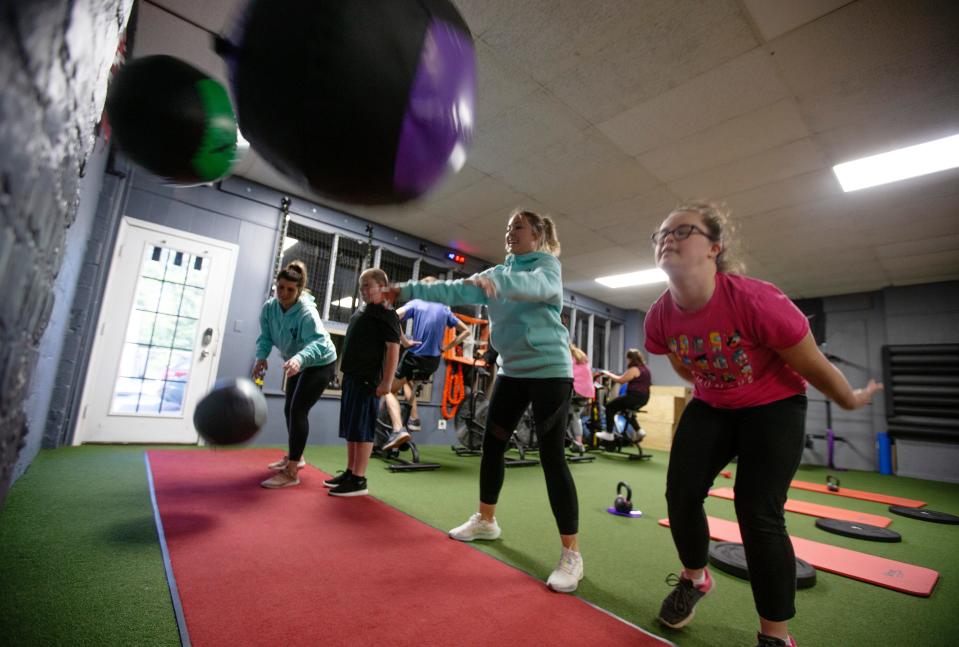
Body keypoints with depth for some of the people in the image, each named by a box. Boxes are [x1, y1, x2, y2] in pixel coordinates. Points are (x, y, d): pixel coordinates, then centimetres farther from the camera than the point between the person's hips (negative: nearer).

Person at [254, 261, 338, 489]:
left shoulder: (306, 312, -33)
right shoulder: (269, 307, -12)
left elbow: (318, 342, -47)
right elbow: (265, 337, -9)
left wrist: (299, 358, -65)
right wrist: (261, 357, -29)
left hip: (320, 363, -8)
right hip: (298, 363, 8)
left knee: (298, 410, -16)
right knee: (290, 409, 17)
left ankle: (291, 473, -9)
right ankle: (295, 456, 37)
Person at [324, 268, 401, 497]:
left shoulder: (386, 314, -10)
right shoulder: (362, 309, 16)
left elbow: (393, 348, -17)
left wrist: (386, 382, -21)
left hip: (367, 379, -9)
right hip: (351, 376, 9)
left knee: (362, 430, -4)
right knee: (350, 428, 14)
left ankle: (359, 480, 3)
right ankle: (349, 472, 24)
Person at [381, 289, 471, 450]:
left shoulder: (416, 303, 0)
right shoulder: (444, 309, 10)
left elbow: (394, 317, -18)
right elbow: (466, 331, 11)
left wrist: (405, 341, -12)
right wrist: (446, 347, 8)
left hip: (414, 356, -4)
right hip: (434, 362, 5)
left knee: (390, 391, 13)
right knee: (406, 381, 33)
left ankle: (398, 430, -9)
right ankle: (414, 419, 20)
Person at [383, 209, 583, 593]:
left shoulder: (548, 264, -4)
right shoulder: (499, 271, 14)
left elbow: (538, 285, -29)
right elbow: (456, 290, 5)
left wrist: (495, 281, -46)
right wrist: (408, 290, -3)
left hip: (550, 370, -7)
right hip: (512, 370, 7)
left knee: (552, 458, -7)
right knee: (492, 444, 12)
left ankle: (572, 554, 6)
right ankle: (485, 521, 32)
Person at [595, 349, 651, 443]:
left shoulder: (634, 369, -15)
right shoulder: (645, 368, 14)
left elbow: (621, 380, -12)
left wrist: (608, 374, -1)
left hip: (635, 397, -10)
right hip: (643, 398, 10)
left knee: (609, 406, -1)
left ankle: (608, 433, 1)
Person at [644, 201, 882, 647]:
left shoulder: (755, 301, -34)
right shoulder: (659, 318, -18)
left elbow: (813, 366, -16)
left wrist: (851, 401, 0)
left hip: (773, 407, -4)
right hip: (710, 408, 4)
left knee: (757, 513, -10)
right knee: (680, 492, -3)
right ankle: (694, 578, 30)